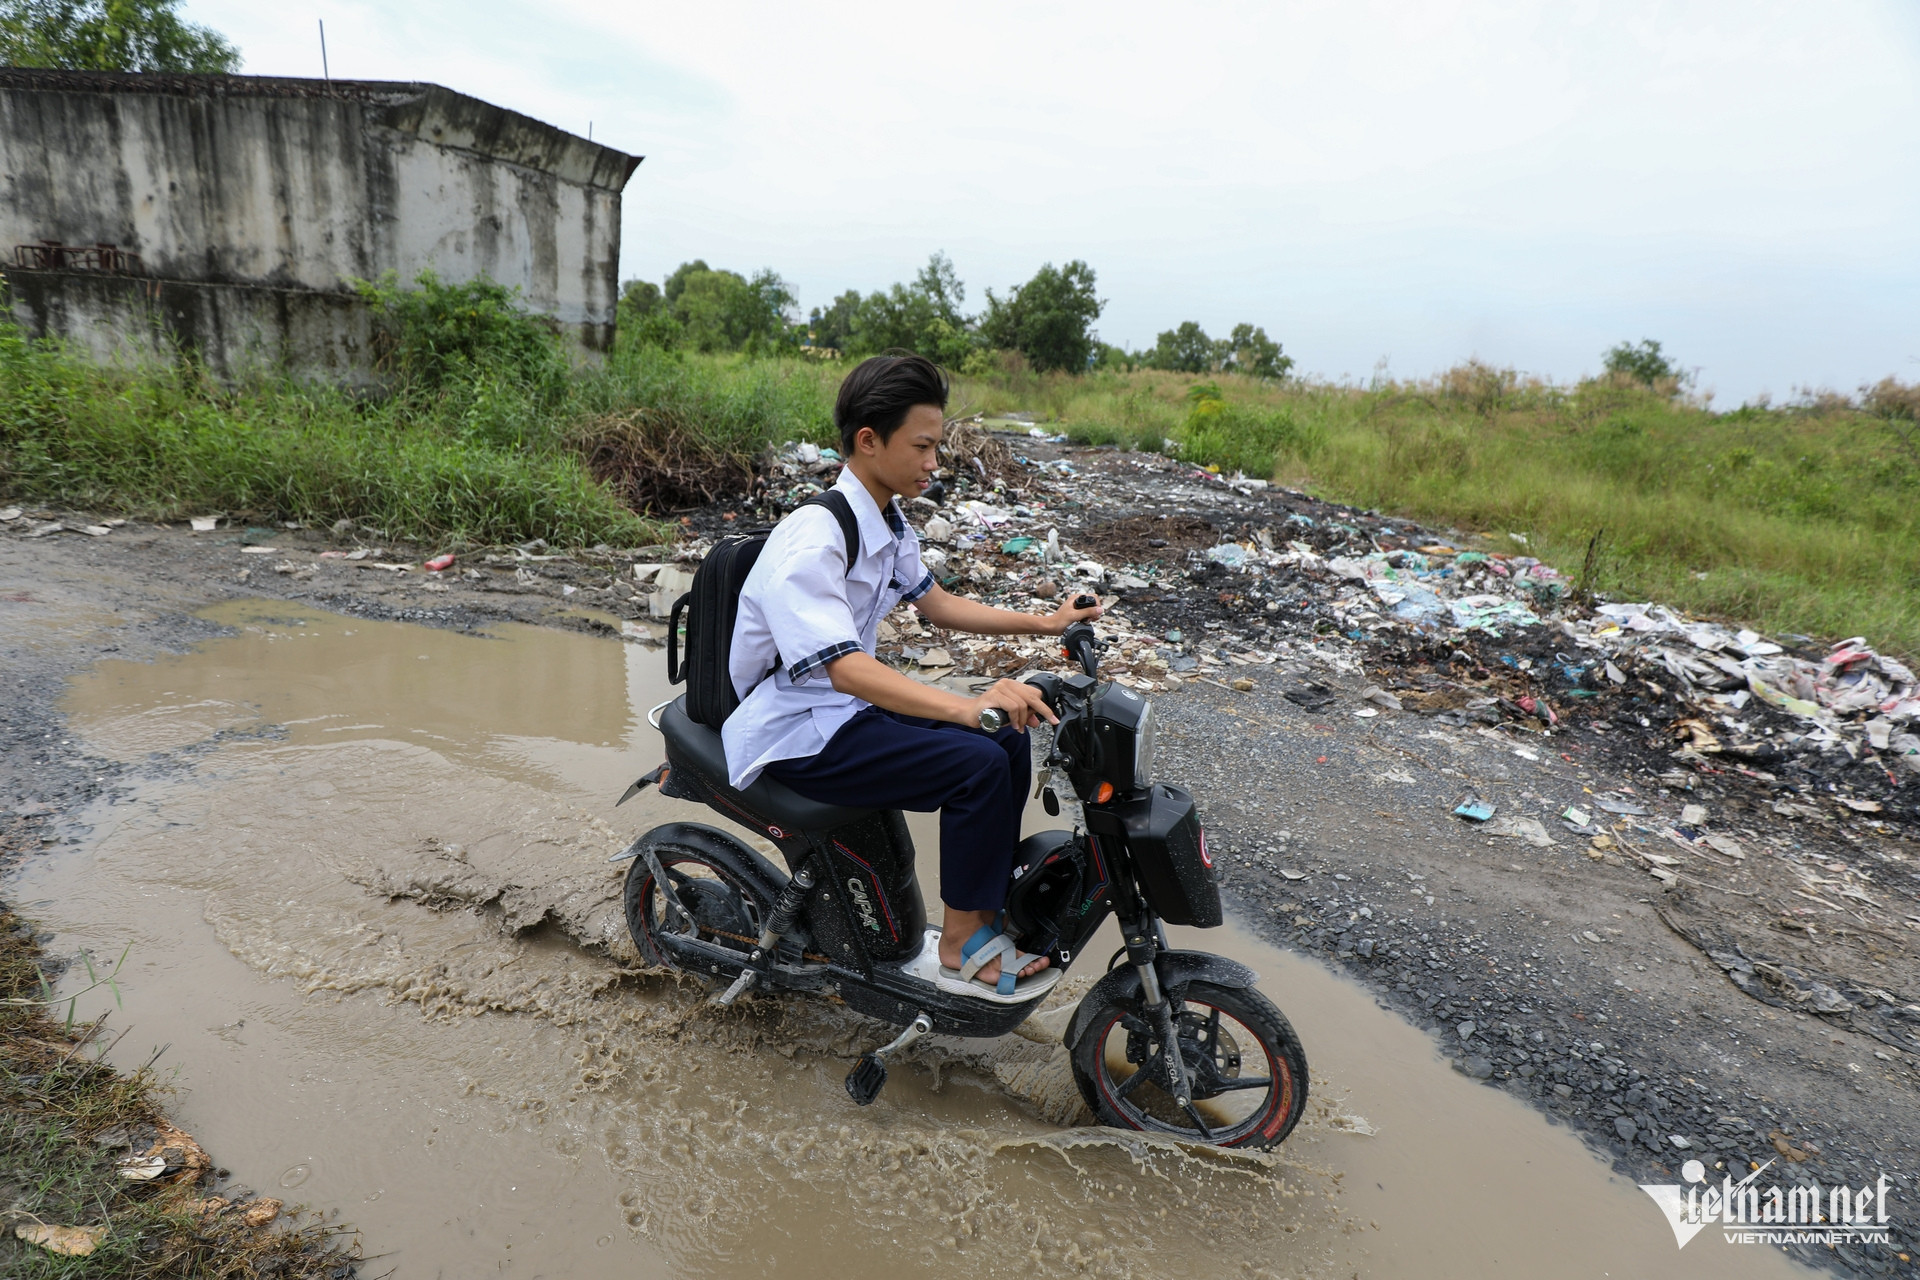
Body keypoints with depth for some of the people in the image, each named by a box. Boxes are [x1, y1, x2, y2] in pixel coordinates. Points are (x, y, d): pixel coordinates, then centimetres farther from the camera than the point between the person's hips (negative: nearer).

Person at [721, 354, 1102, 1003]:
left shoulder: (887, 521, 5)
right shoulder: (813, 539, -25)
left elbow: (936, 603, 16)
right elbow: (844, 668, -35)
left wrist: (1043, 622, 8)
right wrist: (966, 707, -46)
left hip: (849, 705, 9)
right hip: (795, 731, -9)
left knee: (1009, 740, -2)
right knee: (978, 765, -22)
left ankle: (992, 909, 11)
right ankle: (962, 949, -4)